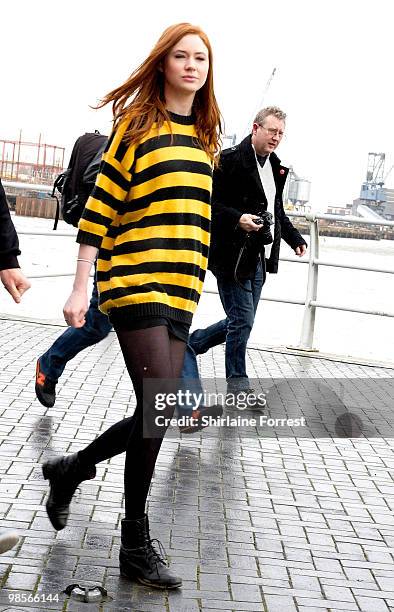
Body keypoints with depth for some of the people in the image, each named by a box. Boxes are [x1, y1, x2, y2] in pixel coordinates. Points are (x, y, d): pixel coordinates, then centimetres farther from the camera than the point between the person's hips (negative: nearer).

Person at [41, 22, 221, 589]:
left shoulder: (205, 138, 16)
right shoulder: (136, 122, -1)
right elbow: (100, 207, -5)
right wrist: (80, 287, -9)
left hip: (179, 292, 7)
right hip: (133, 283, -6)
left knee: (154, 415, 4)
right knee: (159, 409, -12)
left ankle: (69, 469, 29)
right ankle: (136, 547, 1)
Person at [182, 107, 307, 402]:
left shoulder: (275, 166, 14)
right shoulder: (230, 160, -10)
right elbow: (210, 203, -14)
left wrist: (294, 238, 17)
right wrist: (237, 219, -26)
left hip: (260, 257, 8)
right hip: (234, 254, -8)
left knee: (242, 321, 12)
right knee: (242, 320, -4)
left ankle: (190, 343, 31)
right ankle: (238, 385, 10)